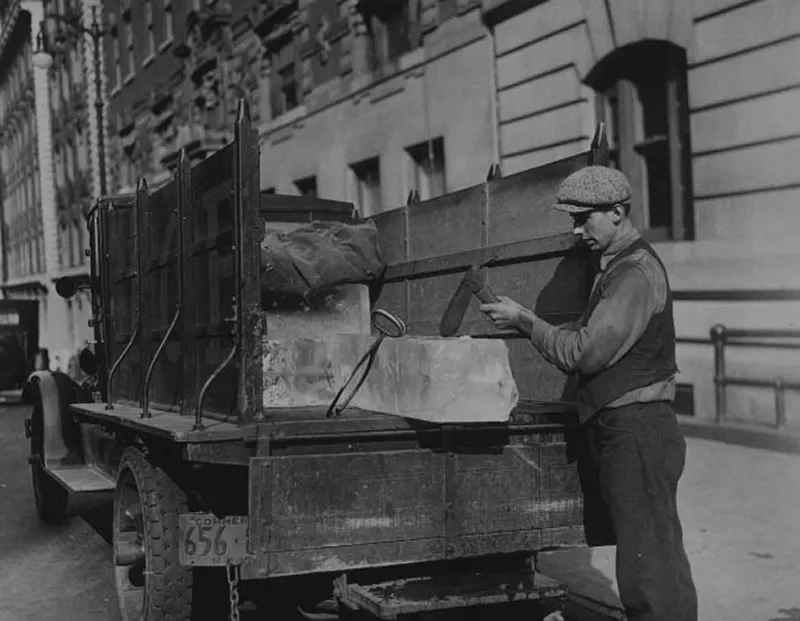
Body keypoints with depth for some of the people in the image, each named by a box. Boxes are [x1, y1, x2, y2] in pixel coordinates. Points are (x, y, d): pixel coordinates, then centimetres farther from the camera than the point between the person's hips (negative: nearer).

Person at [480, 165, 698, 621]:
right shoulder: (620, 267, 19)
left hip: (637, 433, -10)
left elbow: (585, 353, -19)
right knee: (658, 559, 15)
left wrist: (525, 320, -9)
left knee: (648, 564, -7)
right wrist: (524, 323, 10)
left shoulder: (635, 274, -14)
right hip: (626, 432, 10)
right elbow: (594, 341, 18)